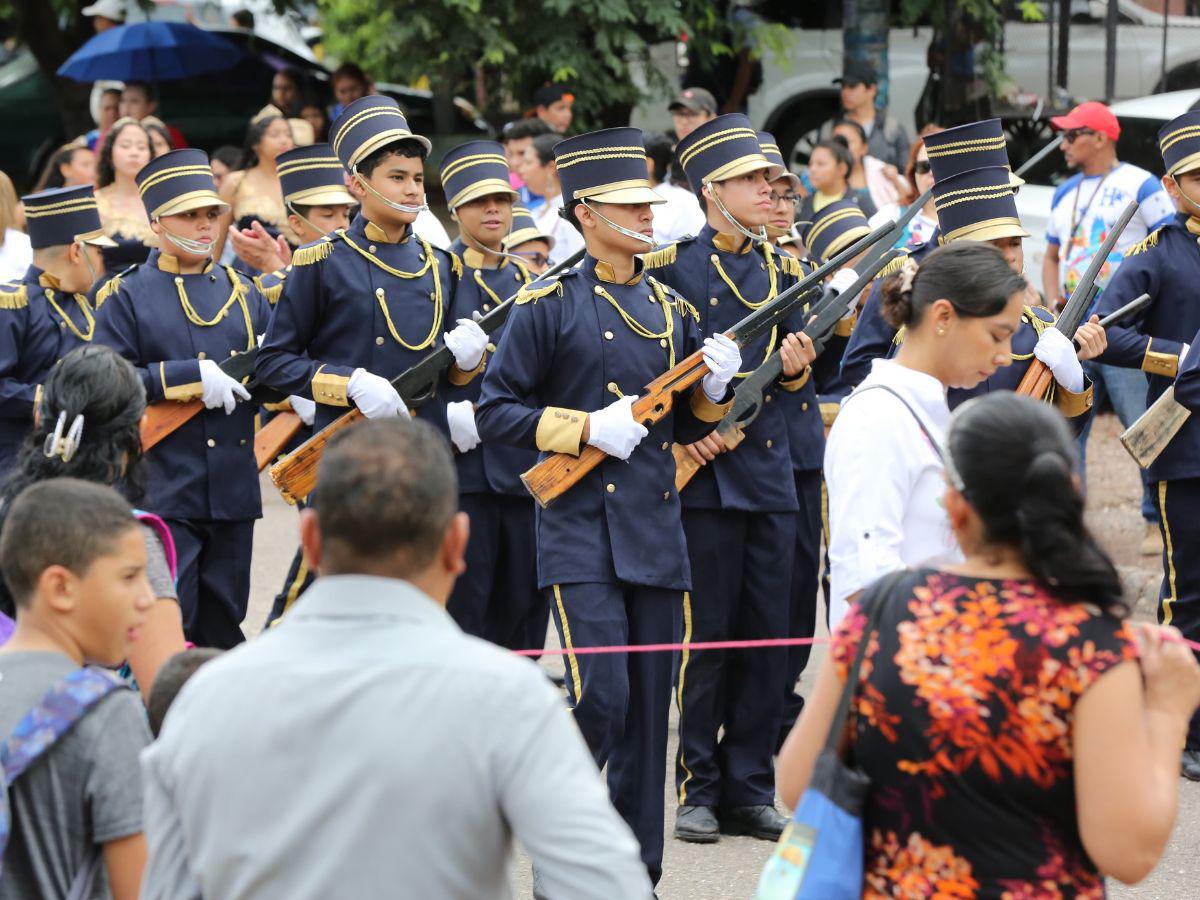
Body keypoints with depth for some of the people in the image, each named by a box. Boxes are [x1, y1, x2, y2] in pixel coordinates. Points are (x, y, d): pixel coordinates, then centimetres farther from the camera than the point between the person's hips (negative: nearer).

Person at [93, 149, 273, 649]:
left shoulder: (243, 293, 15)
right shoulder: (126, 298, 1)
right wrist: (192, 376, -17)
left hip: (234, 490, 5)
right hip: (163, 491, -5)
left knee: (223, 623, 9)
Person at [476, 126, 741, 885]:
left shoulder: (672, 309, 14)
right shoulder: (548, 305, -3)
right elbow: (496, 413, -4)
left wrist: (716, 388, -1)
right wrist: (587, 429, -15)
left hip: (658, 530, 5)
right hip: (582, 529, -5)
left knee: (650, 704, 5)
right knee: (601, 694, -16)